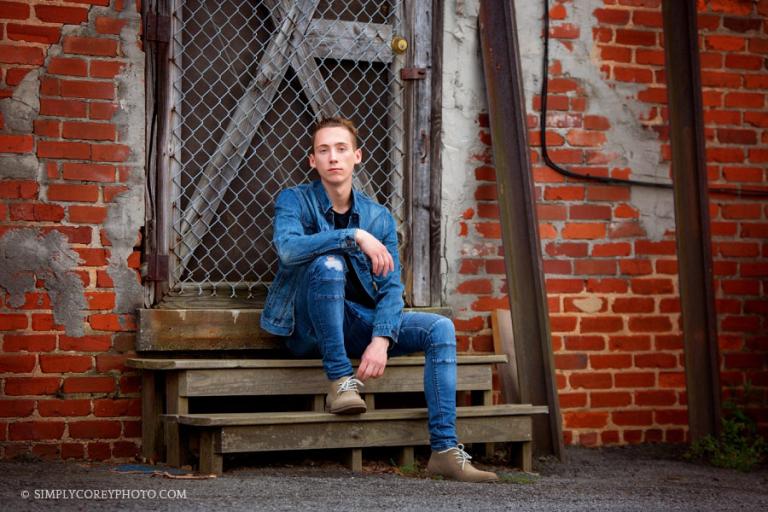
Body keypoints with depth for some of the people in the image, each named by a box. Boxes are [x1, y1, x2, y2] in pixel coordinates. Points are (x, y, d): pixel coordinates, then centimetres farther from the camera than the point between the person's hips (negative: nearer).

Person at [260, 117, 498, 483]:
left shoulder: (380, 218, 5)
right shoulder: (294, 201, -4)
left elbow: (391, 287, -3)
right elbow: (287, 247, -27)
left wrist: (381, 339, -21)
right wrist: (354, 236, -32)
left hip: (359, 322, 4)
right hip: (309, 326, -4)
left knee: (440, 328, -16)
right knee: (329, 264, -33)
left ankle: (445, 449, -21)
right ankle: (339, 381, -25)